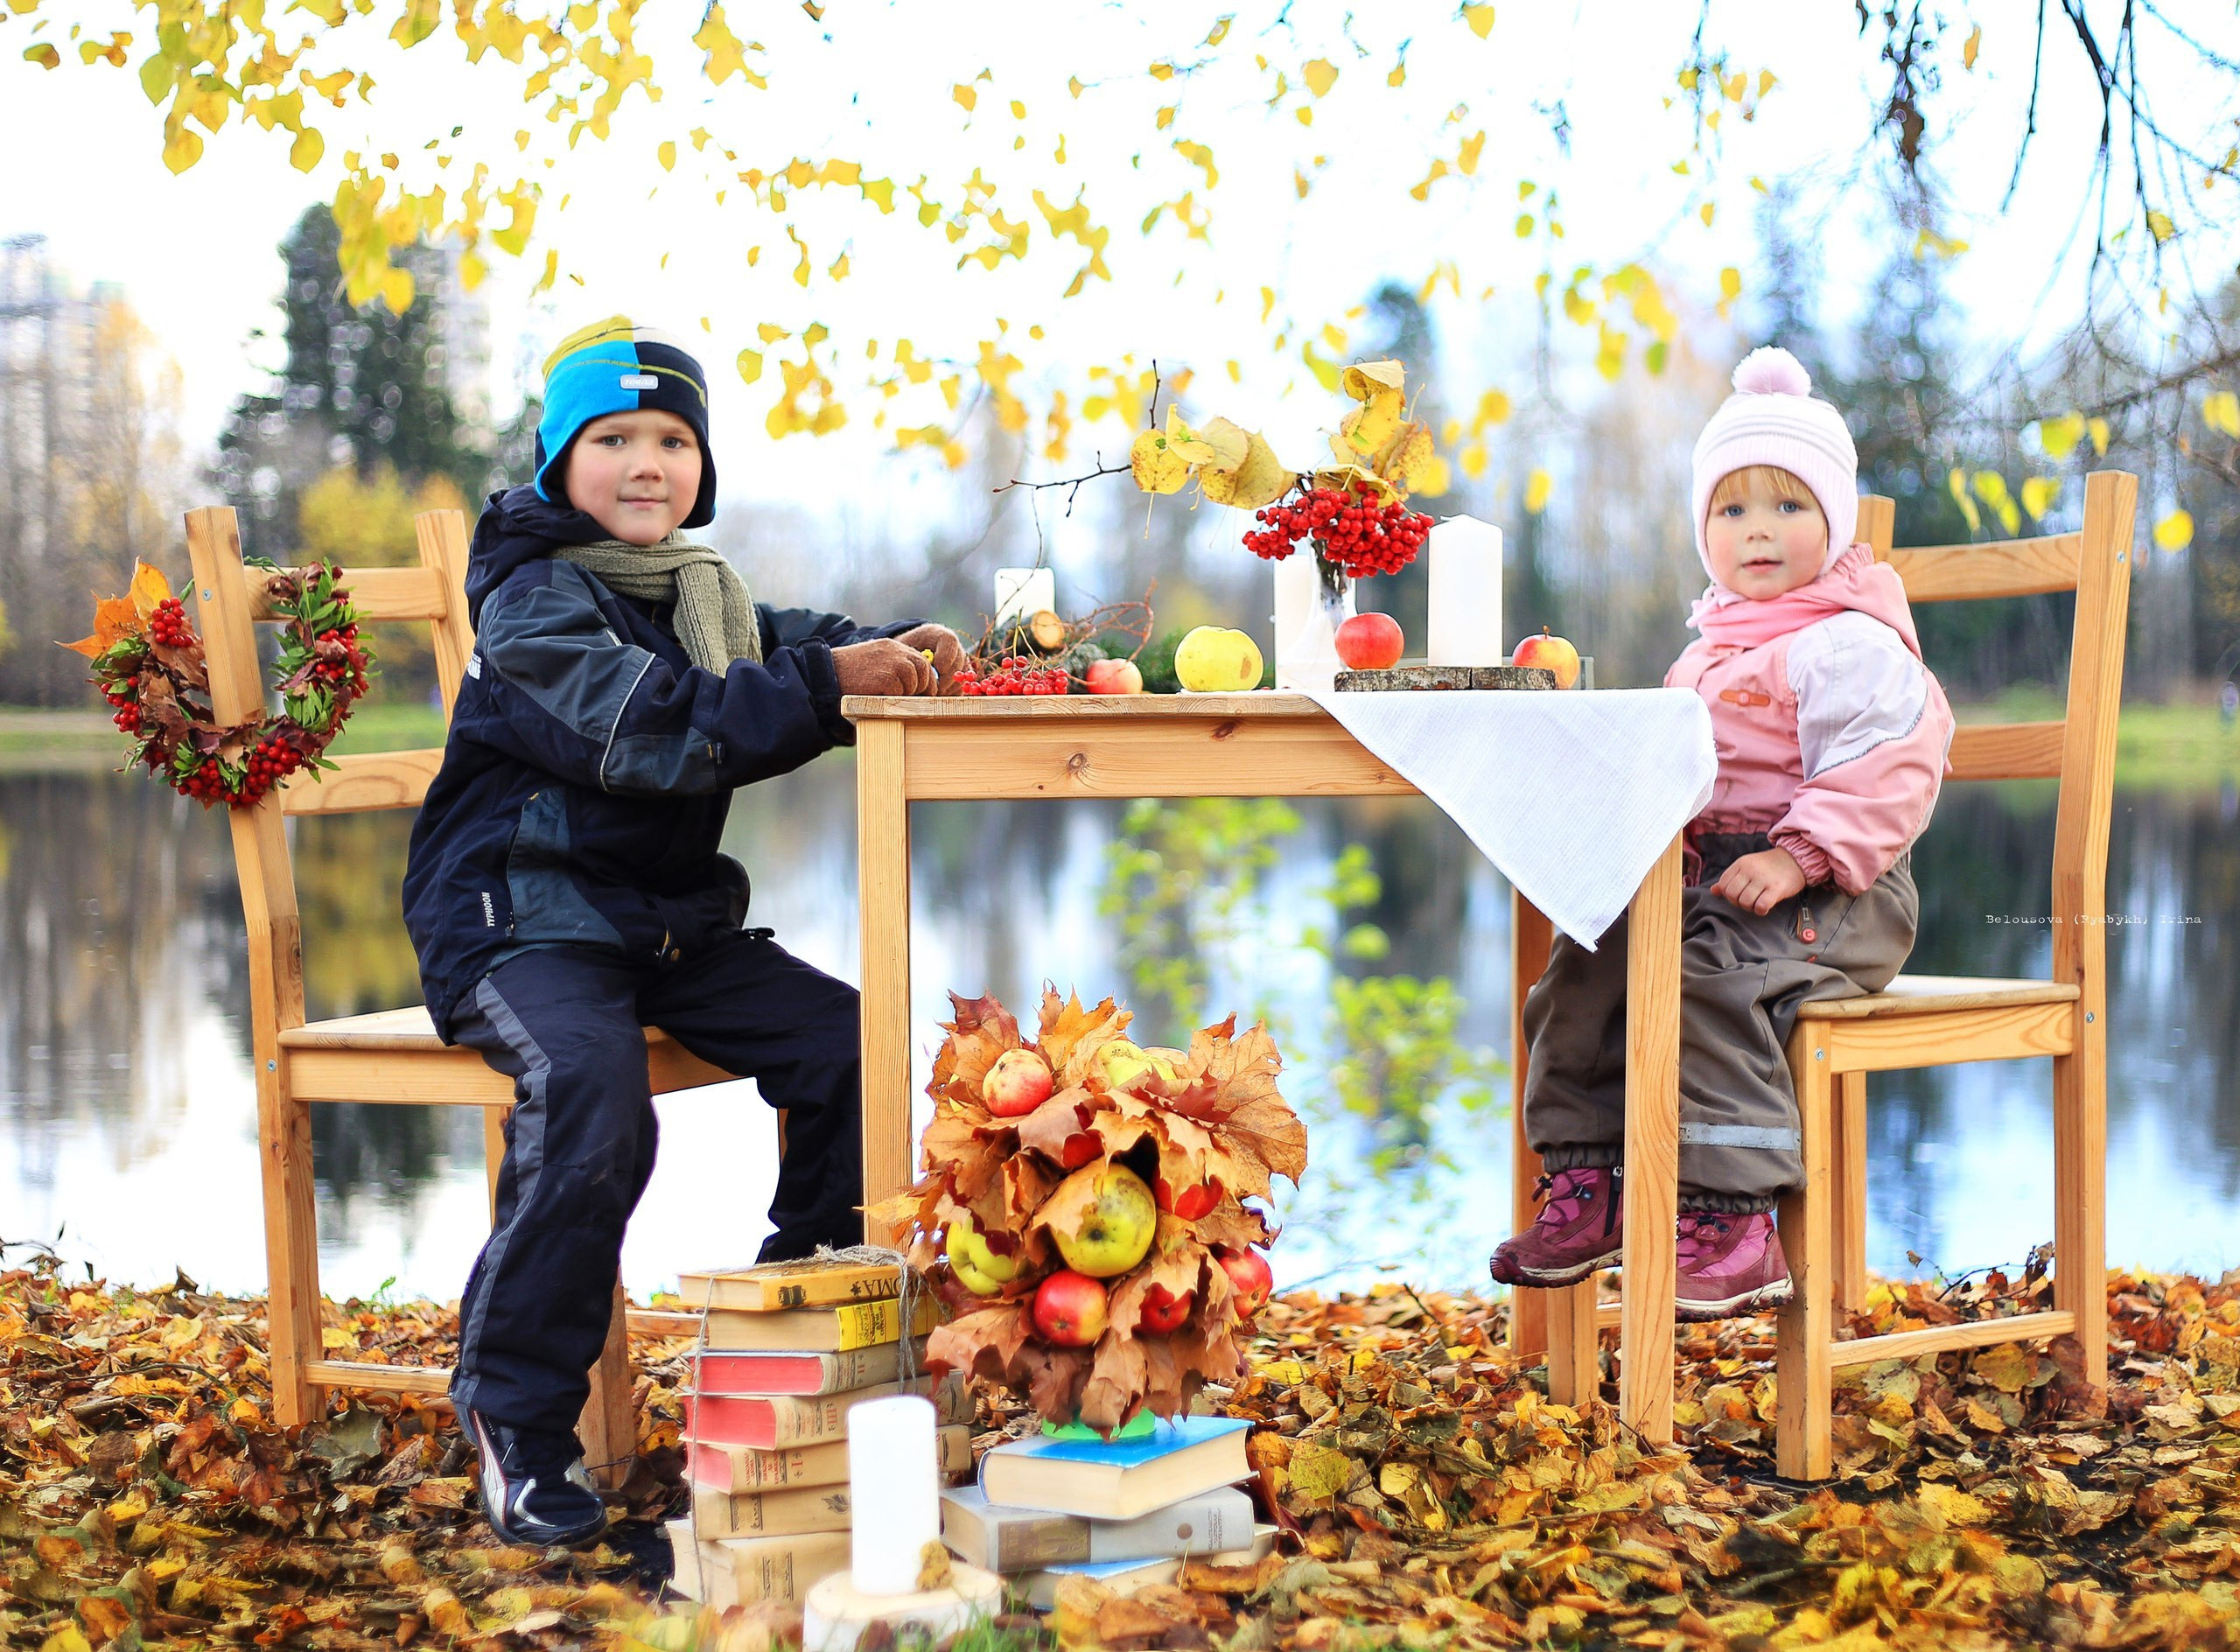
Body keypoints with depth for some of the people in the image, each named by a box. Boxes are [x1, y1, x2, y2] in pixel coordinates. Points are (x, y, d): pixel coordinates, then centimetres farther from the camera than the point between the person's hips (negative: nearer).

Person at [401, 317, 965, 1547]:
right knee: (590, 1096, -35)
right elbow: (655, 728, -26)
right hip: (522, 922, -7)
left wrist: (902, 650, -12)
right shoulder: (534, 603, -11)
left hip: (672, 921, 7)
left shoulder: (702, 591, 16)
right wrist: (830, 684, -31)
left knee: (845, 1040, -12)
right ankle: (515, 1411, -22)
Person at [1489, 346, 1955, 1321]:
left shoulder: (1852, 646, -10)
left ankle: (1731, 1224, -27)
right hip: (1704, 874, 9)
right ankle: (1585, 1192, 1)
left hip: (1831, 897, -9)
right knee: (1586, 966, -6)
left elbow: (1887, 771, -21)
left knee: (1707, 979, -32)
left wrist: (1798, 857, -29)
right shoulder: (1712, 646, 19)